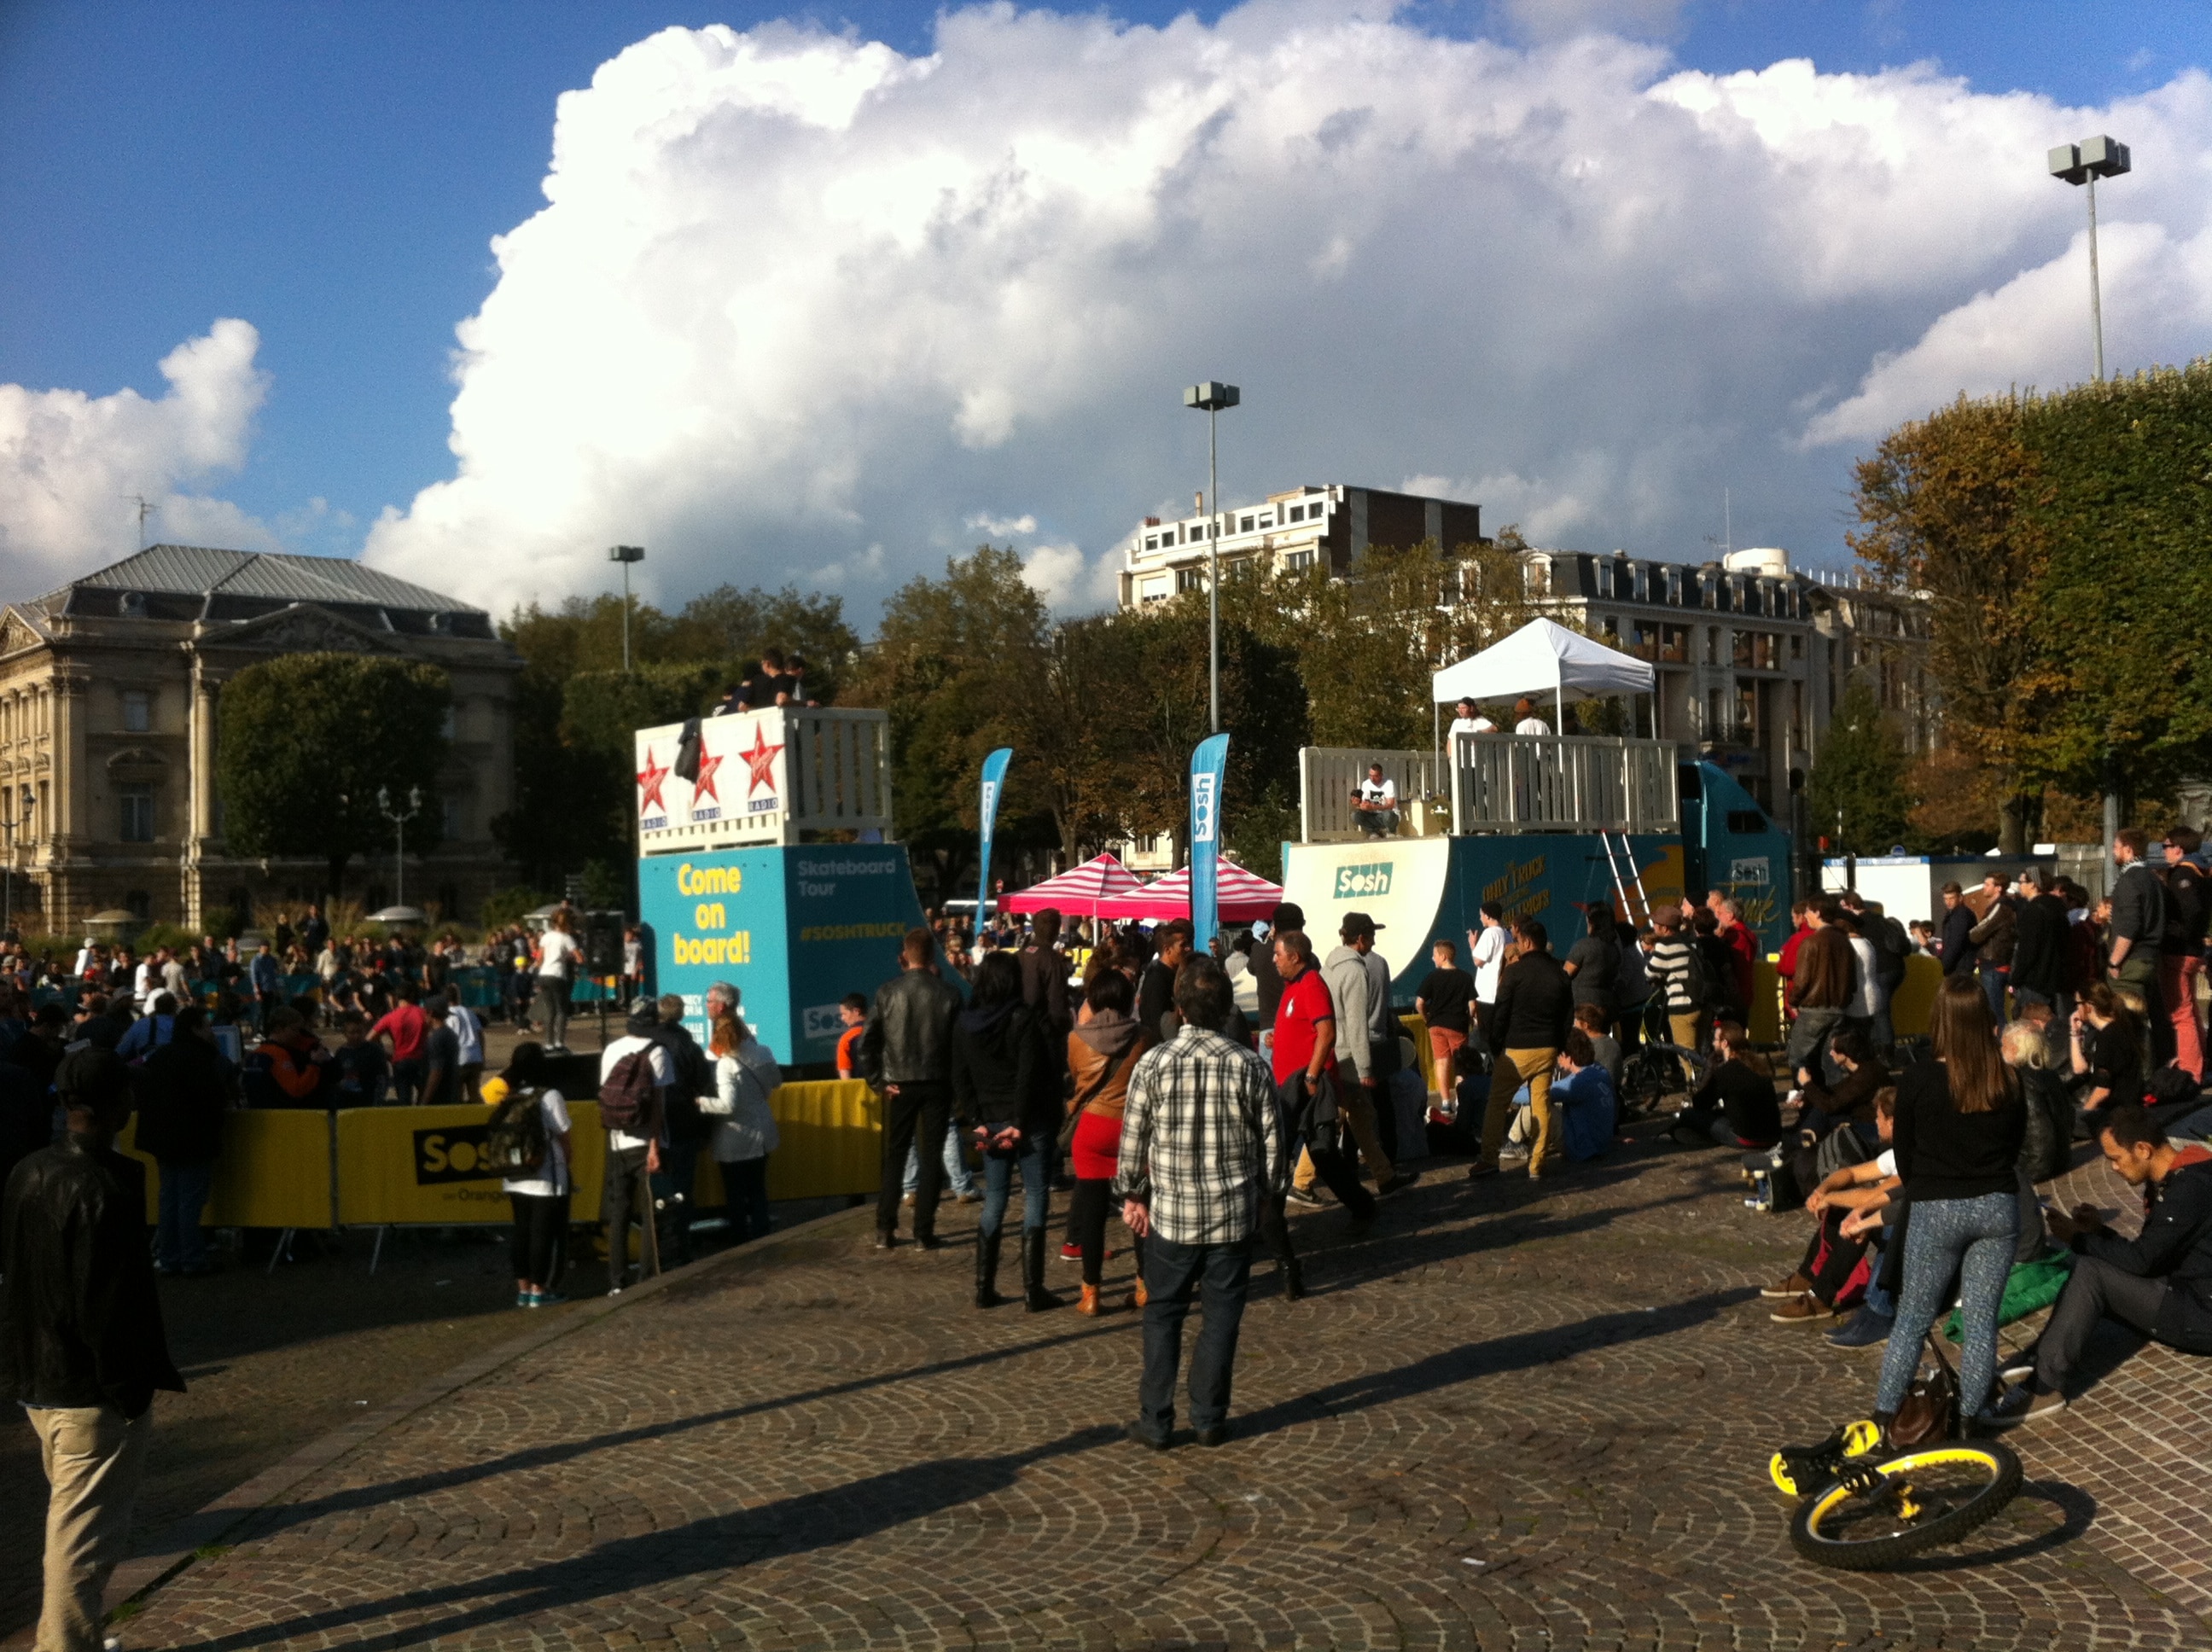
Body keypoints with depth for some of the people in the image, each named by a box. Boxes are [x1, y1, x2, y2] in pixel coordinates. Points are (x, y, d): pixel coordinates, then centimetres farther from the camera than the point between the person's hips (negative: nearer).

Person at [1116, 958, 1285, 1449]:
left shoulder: (1153, 1063, -10)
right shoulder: (1250, 1066, -8)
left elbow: (1133, 1138, -4)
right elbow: (1272, 1141, -1)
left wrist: (1132, 1195, 10)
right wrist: (1265, 1194, 14)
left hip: (1170, 1215, 0)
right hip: (1234, 1214, 1)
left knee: (1162, 1317, 12)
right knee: (1221, 1318, 12)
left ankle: (1156, 1423, 14)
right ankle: (1209, 1419, 18)